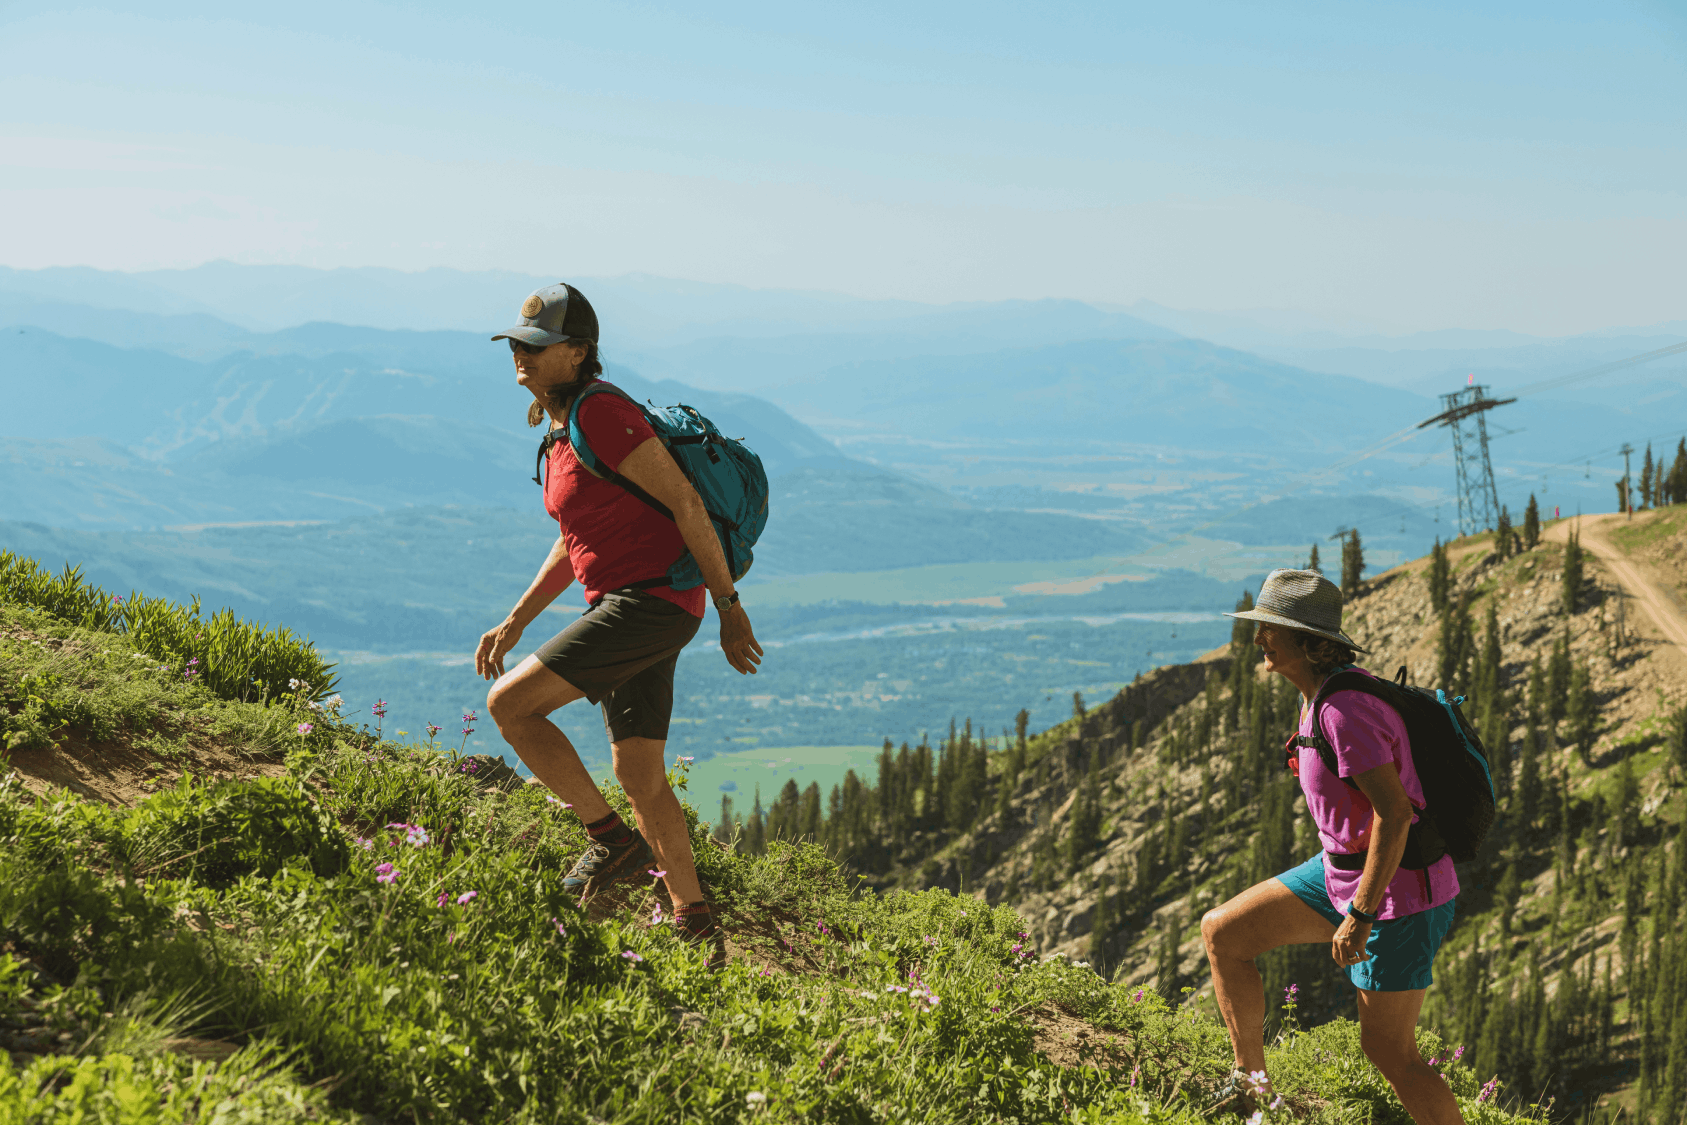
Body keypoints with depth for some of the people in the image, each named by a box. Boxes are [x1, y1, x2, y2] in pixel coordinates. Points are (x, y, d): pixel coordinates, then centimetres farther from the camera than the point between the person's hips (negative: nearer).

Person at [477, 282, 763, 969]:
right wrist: (515, 621, 20)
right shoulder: (561, 430, 15)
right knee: (640, 779, 12)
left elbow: (686, 504, -17)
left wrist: (728, 607, -15)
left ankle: (614, 840, -1)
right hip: (621, 604, 10)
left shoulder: (602, 416, -15)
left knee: (509, 703, -13)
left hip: (652, 600, -10)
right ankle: (696, 927, 20)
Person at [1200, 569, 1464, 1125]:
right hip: (1342, 867, 10)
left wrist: (1360, 915, -25)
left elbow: (1395, 813, -29)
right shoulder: (1319, 696, 5)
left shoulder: (1343, 709, -25)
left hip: (1396, 891, -10)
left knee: (1389, 1052, -1)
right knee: (1221, 932, 9)